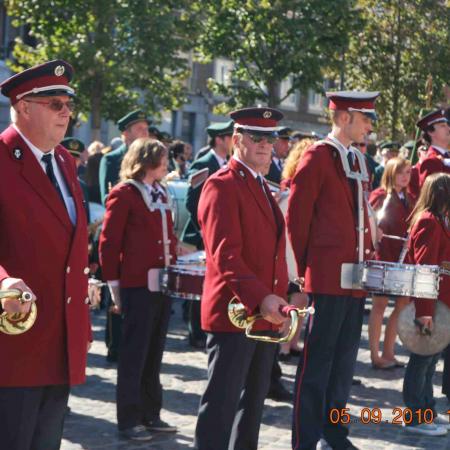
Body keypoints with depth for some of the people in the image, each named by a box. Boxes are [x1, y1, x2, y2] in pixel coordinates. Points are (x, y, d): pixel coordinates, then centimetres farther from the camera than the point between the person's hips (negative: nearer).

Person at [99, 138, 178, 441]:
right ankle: (129, 420, 8)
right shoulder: (124, 194, -8)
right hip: (138, 285, -7)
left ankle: (151, 414, 22)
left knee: (154, 352, 13)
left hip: (163, 283, 7)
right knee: (134, 354, 0)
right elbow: (109, 242, -9)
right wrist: (114, 285, -11)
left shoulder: (161, 193, 15)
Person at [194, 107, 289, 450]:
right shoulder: (222, 185, -10)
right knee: (222, 404, -6)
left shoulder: (261, 186, 19)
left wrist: (278, 299, 15)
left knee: (253, 403, 15)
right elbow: (224, 253, -21)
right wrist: (259, 298, -31)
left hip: (266, 316, 9)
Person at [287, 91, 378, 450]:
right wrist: (305, 269, -6)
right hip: (328, 277, -8)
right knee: (317, 360, -3)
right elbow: (297, 216, -9)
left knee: (345, 358, 13)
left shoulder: (357, 160, 16)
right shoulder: (318, 156, -8)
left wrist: (370, 258, 10)